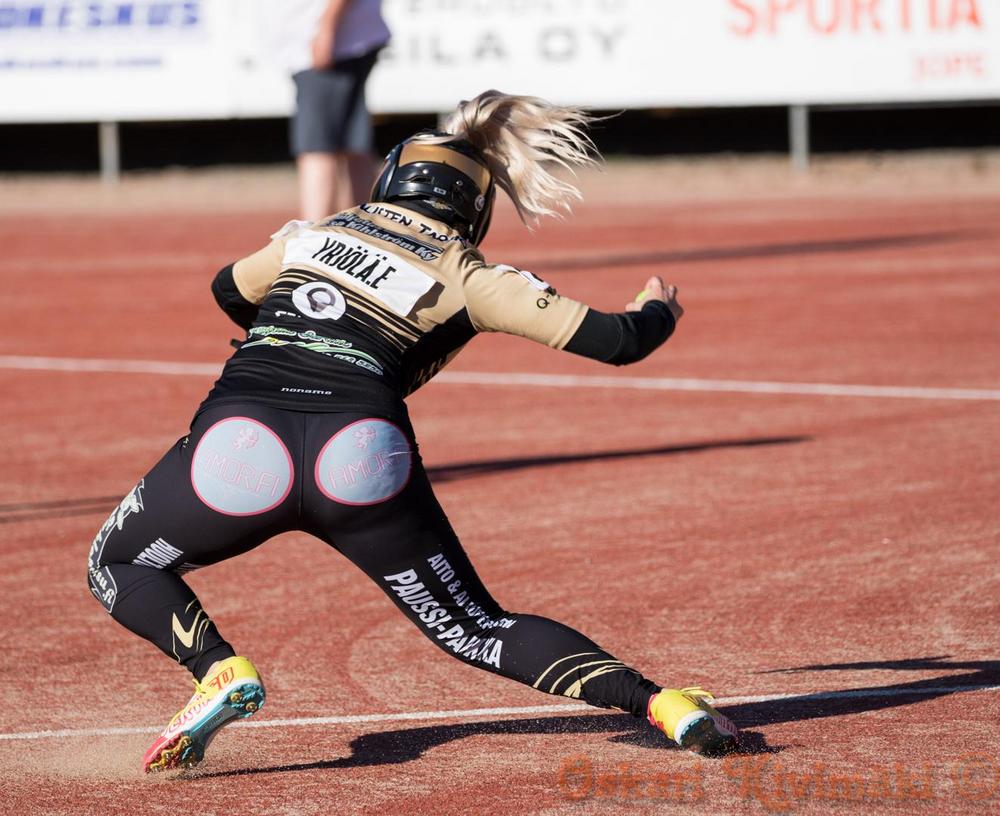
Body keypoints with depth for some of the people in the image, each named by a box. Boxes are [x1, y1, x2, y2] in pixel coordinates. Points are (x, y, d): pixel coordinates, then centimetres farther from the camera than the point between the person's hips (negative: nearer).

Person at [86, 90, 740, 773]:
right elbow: (616, 341, 13)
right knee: (476, 630, 16)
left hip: (237, 441, 0)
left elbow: (230, 290, 49)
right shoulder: (472, 278, 18)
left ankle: (220, 670, 0)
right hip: (364, 457, 0)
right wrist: (657, 311, 37)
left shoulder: (309, 236, 27)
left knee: (119, 566, 25)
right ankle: (658, 701, 0)